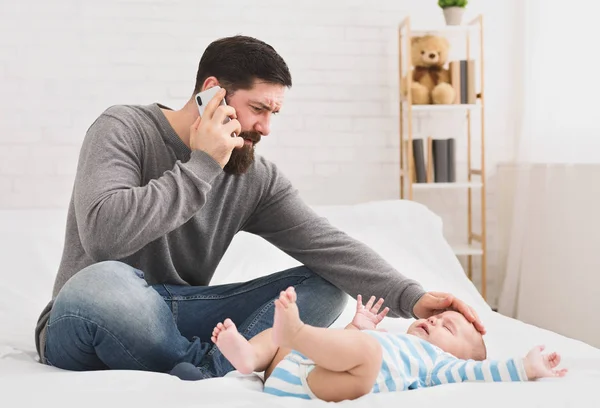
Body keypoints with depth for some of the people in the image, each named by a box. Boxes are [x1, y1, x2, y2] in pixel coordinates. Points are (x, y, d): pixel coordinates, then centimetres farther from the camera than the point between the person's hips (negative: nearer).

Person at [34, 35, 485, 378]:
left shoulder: (257, 177, 2)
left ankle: (210, 374, -29)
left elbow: (327, 244, -9)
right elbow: (104, 234, -28)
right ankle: (219, 371, -16)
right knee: (103, 283, -41)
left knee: (324, 286, -9)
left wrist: (411, 297, -23)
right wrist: (201, 167, -23)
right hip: (86, 327, -4)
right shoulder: (123, 129, -12)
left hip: (178, 314, 5)